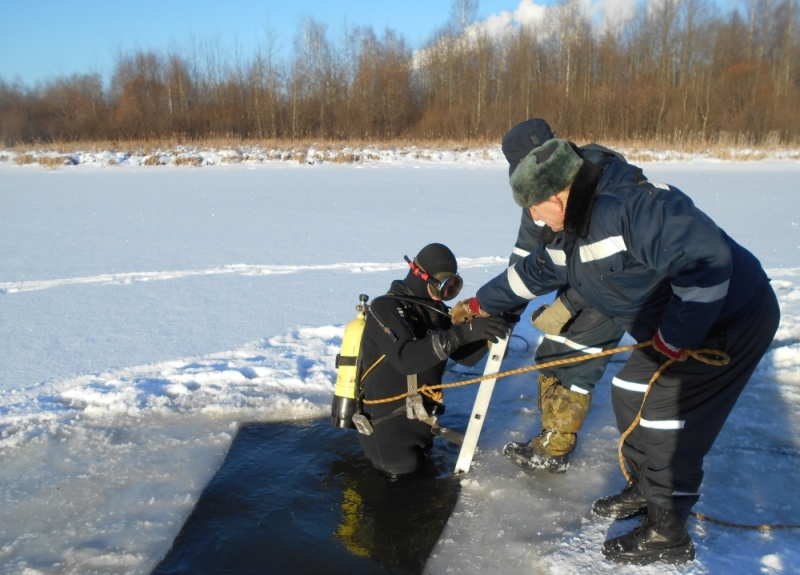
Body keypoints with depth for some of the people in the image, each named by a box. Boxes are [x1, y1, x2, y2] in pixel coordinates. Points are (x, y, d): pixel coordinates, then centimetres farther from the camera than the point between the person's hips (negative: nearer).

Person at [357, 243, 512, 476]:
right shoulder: (385, 308, -23)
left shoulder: (438, 311, 1)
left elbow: (466, 356, 0)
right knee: (402, 464, -19)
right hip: (384, 411, -7)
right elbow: (405, 357, -39)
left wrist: (490, 329, -20)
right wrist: (462, 332, -46)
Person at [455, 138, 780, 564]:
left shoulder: (634, 205, -31)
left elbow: (707, 262, -35)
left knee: (667, 421, -6)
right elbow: (531, 273, 16)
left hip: (729, 320, -9)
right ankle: (644, 488, 34)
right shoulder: (570, 231, 2)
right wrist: (479, 304, 23)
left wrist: (672, 339, -27)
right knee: (630, 394, 14)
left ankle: (666, 534, 12)